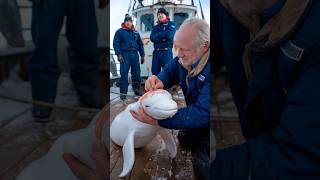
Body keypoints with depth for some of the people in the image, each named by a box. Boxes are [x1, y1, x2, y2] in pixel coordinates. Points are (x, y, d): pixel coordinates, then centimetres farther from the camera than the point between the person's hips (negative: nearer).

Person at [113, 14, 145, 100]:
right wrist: (119, 55, -13)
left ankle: (137, 89, 18)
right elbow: (116, 43, -3)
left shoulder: (135, 32, 16)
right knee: (124, 74, -7)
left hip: (134, 54, 4)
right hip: (125, 54, -4)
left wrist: (142, 55, 14)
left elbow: (140, 44, 19)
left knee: (136, 73, 5)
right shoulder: (119, 31, 3)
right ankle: (123, 92, -2)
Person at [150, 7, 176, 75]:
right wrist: (163, 37, -11)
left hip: (166, 51, -5)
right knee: (155, 72, 5)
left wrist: (158, 35, 1)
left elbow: (169, 34, -12)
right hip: (156, 52, 5)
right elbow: (152, 38, 3)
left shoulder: (171, 24, 7)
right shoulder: (155, 27, 21)